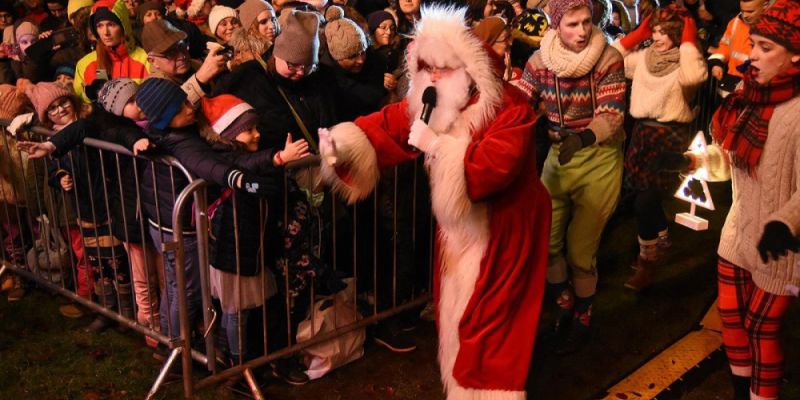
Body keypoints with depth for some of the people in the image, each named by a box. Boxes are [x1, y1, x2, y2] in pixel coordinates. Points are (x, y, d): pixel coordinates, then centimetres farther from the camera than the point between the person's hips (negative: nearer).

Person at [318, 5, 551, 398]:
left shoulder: (509, 107, -24)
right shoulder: (431, 101, -1)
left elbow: (494, 164, -35)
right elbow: (389, 125, -5)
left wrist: (436, 145, -34)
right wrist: (343, 142, -23)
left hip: (502, 228, -7)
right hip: (456, 223, 7)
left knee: (488, 318, 3)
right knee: (456, 309, 19)